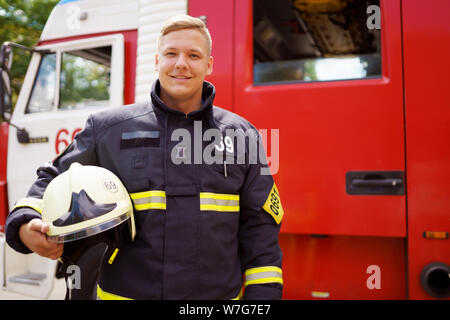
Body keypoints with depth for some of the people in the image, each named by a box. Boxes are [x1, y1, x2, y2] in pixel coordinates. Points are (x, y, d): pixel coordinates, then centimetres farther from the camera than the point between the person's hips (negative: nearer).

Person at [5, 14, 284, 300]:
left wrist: (263, 293, -3)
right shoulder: (107, 129, 0)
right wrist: (26, 226, -12)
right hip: (126, 290, 0)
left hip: (220, 294, 1)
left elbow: (259, 225, 1)